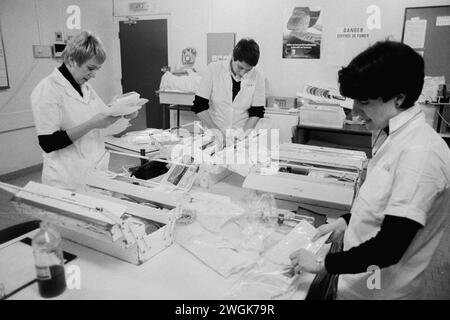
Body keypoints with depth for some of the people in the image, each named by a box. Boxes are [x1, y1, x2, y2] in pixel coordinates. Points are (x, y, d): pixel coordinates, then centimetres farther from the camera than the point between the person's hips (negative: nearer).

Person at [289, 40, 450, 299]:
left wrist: (322, 264, -19)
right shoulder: (396, 137, 0)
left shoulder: (419, 152, -27)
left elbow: (390, 247, -28)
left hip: (381, 291, -7)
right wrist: (346, 221, 4)